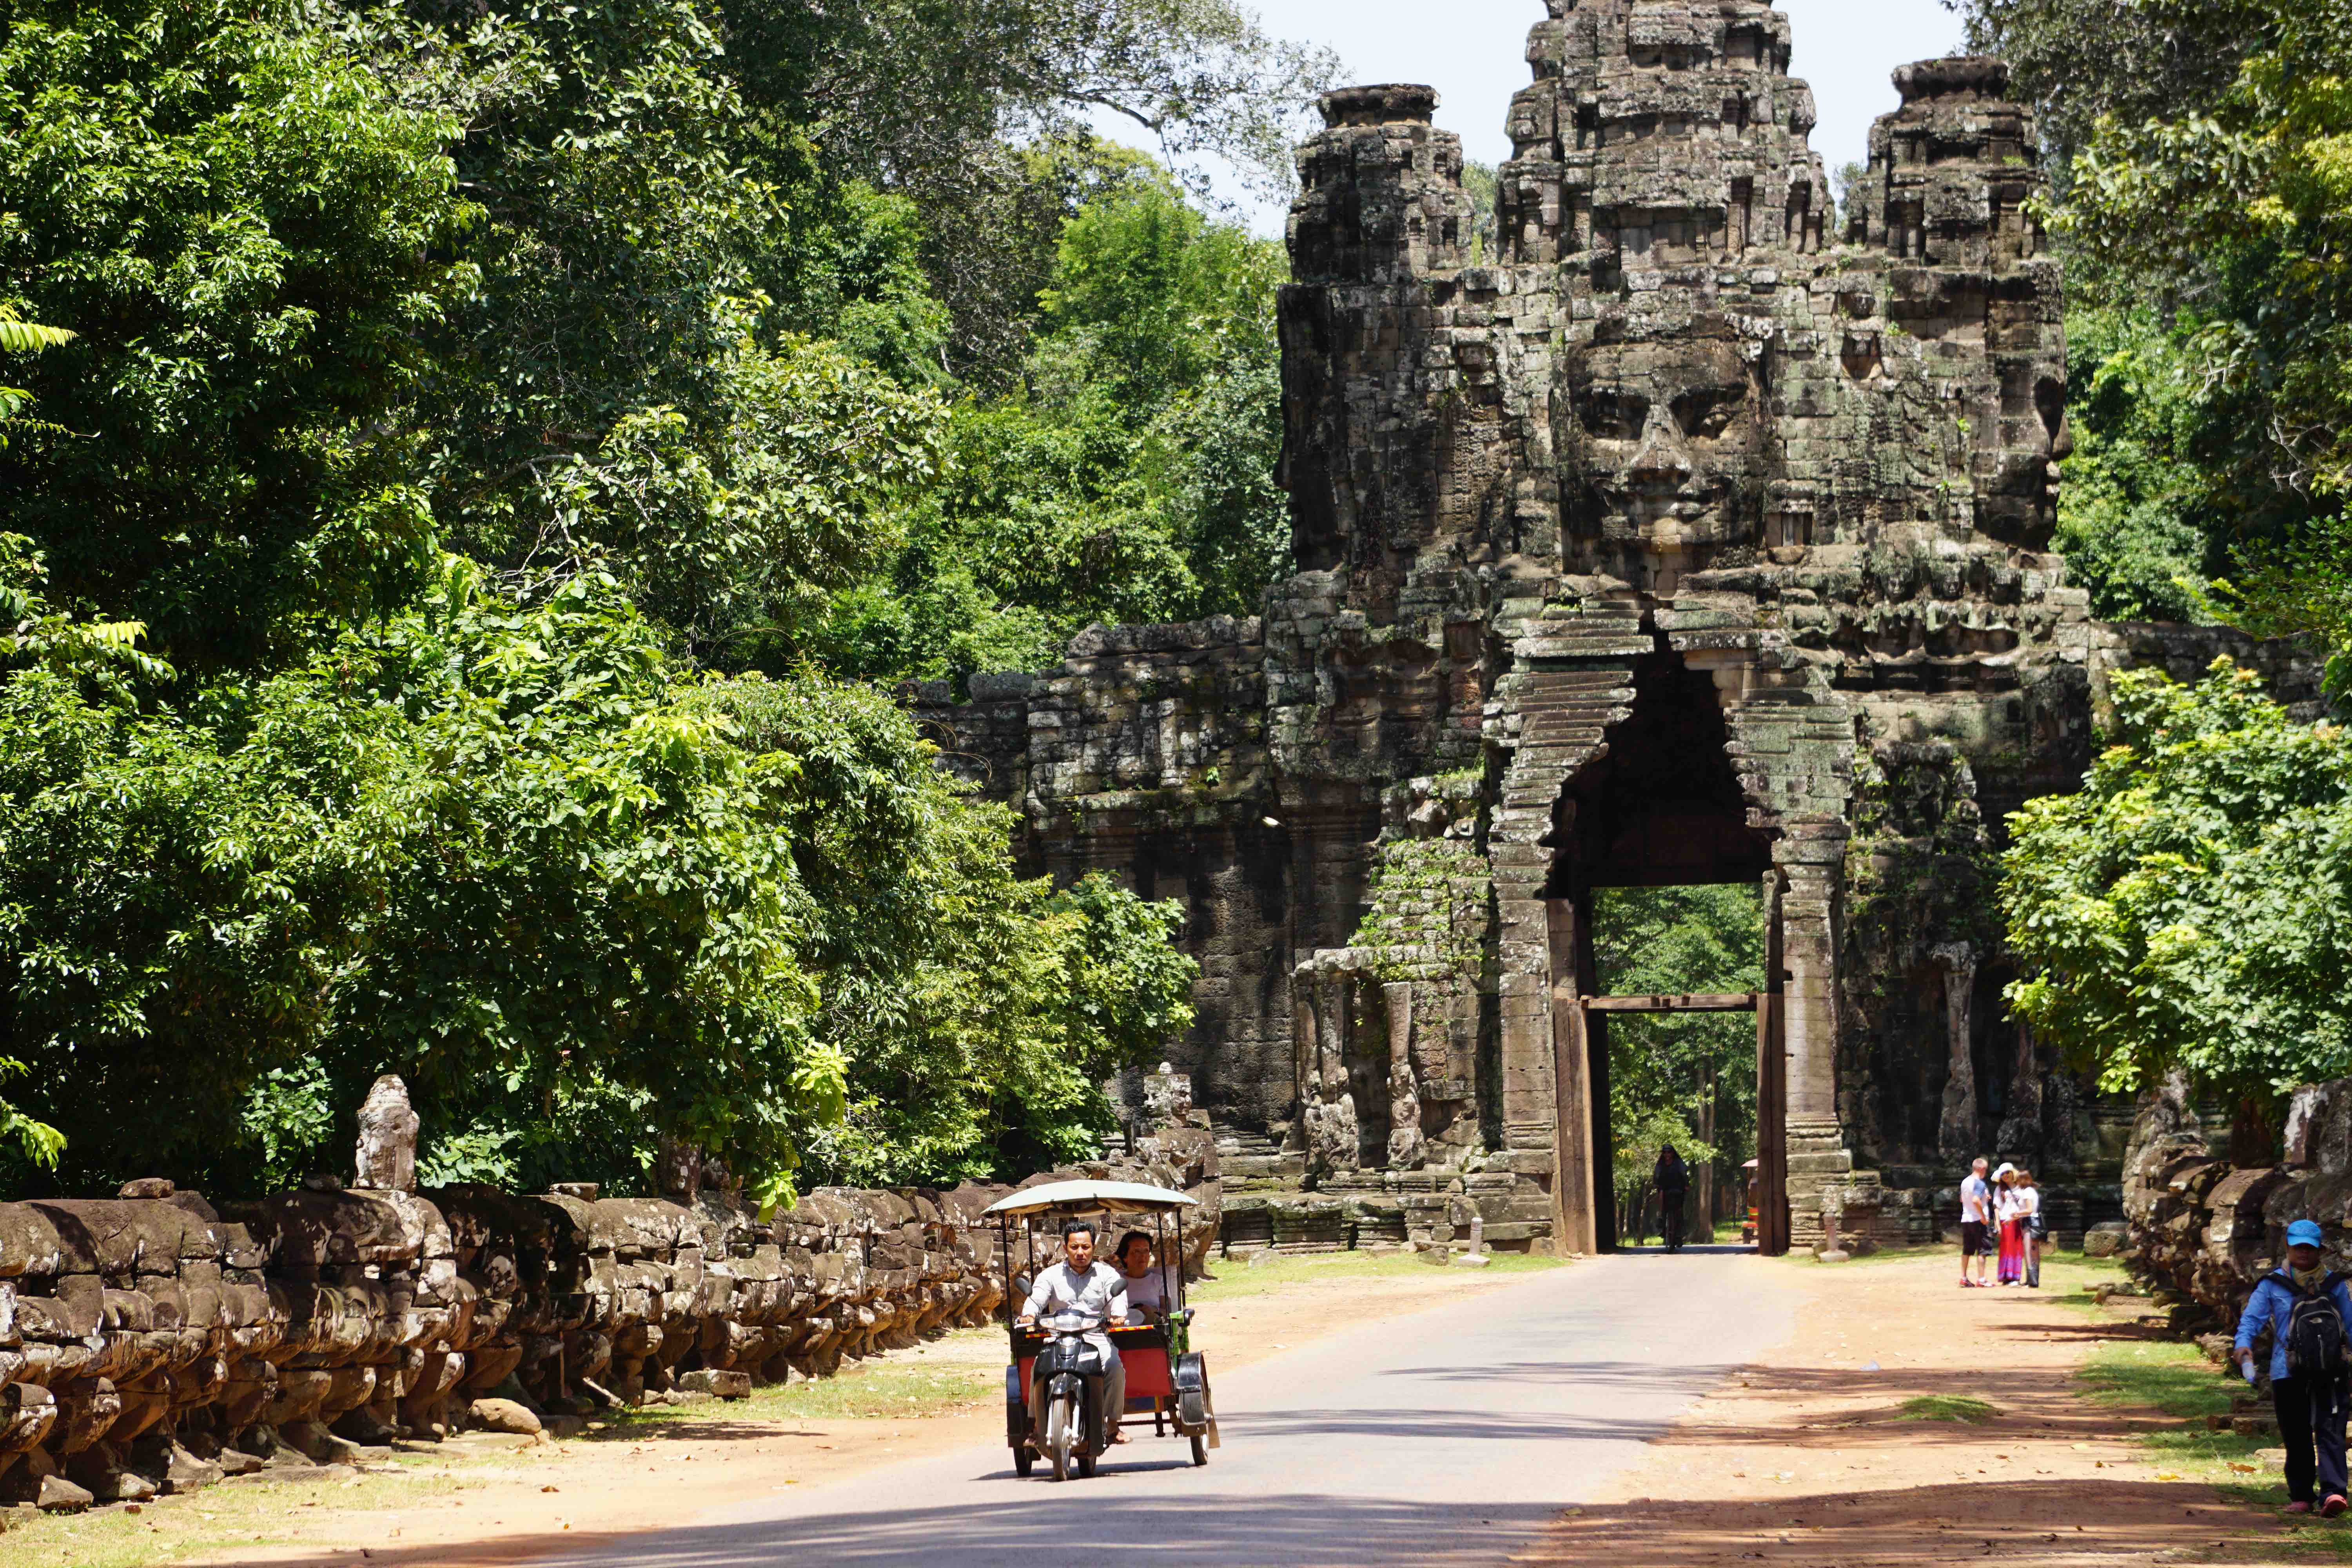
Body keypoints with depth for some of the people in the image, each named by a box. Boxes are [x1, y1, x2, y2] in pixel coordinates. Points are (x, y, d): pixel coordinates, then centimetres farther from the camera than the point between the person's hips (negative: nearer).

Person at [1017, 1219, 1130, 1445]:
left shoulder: (1107, 1274, 12)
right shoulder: (1051, 1275, 14)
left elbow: (1118, 1297, -5)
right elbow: (1037, 1297, -3)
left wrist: (1118, 1315, -29)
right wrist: (1029, 1314, -27)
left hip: (1096, 1336, -1)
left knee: (1115, 1367, -31)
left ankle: (1112, 1425, -17)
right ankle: (1038, 1426, -17)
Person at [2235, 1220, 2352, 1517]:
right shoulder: (2273, 1284, 7)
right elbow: (2252, 1317, 0)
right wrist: (2244, 1344, -18)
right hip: (2287, 1373, 0)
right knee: (2296, 1438, 6)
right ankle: (2300, 1497, 16)